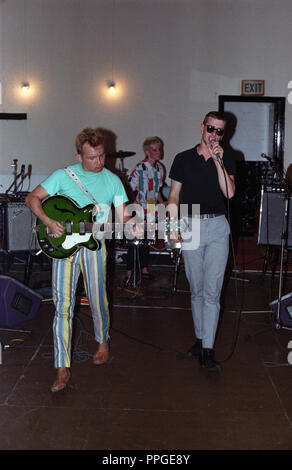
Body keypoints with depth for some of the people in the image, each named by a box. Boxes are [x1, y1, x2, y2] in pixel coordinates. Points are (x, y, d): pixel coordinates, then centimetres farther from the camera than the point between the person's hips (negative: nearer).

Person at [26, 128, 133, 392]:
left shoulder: (112, 180, 6)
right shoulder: (64, 176, 0)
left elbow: (123, 216, 5)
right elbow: (33, 198, 2)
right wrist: (48, 222, -14)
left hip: (94, 244, 1)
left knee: (98, 301, 8)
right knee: (63, 305, -5)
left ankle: (103, 342, 40)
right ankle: (63, 368, 1)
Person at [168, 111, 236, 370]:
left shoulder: (227, 158, 6)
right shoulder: (183, 159, 7)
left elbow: (229, 192, -7)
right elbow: (174, 195, 8)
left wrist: (218, 161, -14)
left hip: (217, 227, -1)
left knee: (212, 291, -6)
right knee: (197, 290, 9)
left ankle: (208, 349, -3)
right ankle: (200, 338, 24)